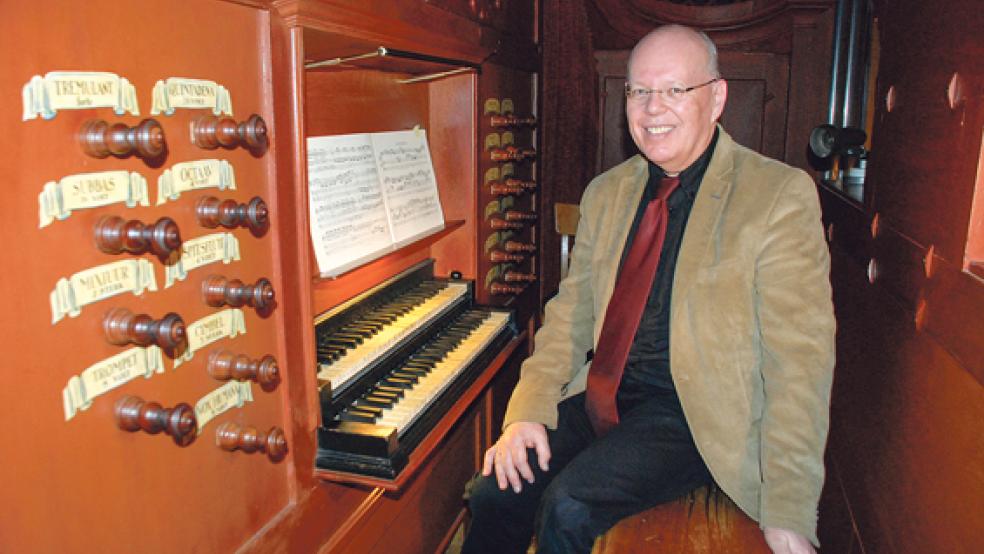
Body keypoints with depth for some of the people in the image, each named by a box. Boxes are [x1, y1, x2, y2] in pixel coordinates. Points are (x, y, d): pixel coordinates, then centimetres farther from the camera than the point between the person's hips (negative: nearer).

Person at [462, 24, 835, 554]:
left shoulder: (781, 194, -9)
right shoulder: (605, 193, 9)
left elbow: (800, 359, -14)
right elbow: (570, 312, 10)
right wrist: (528, 411, -4)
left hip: (697, 412, -4)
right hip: (604, 394, 5)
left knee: (568, 505, -24)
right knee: (494, 494, -11)